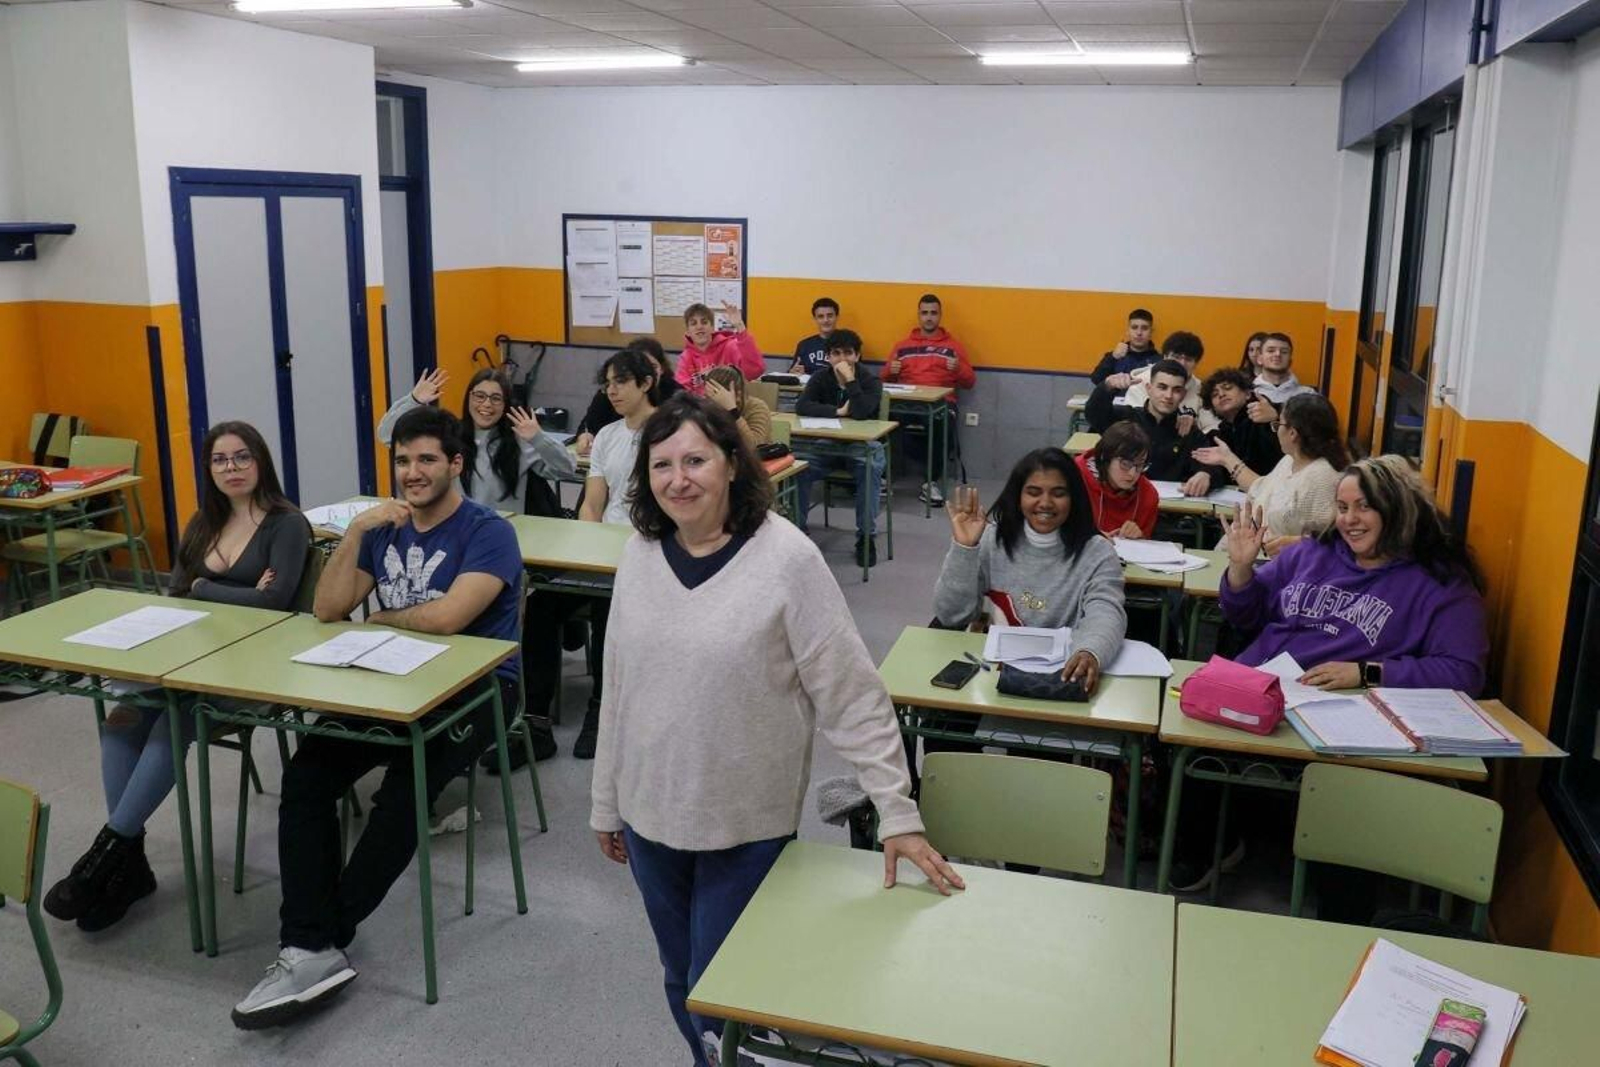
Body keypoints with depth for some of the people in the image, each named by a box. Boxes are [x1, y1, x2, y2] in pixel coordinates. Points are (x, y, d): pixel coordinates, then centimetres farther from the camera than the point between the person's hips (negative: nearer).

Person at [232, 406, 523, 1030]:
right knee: (305, 775, -17)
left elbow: (445, 618, -24)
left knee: (402, 792, -31)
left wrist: (378, 618, -4)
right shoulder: (386, 526, 11)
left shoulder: (488, 533, -10)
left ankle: (320, 943, -15)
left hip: (476, 687, -6)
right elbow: (327, 609, 3)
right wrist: (355, 531, -9)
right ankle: (310, 950, -22)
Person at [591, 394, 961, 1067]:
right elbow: (618, 688, 8)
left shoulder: (785, 557, -17)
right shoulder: (641, 552, -1)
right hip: (651, 813, 5)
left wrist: (898, 815, -16)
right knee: (681, 985, 20)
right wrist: (605, 804, 13)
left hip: (748, 825, -5)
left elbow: (854, 697, -14)